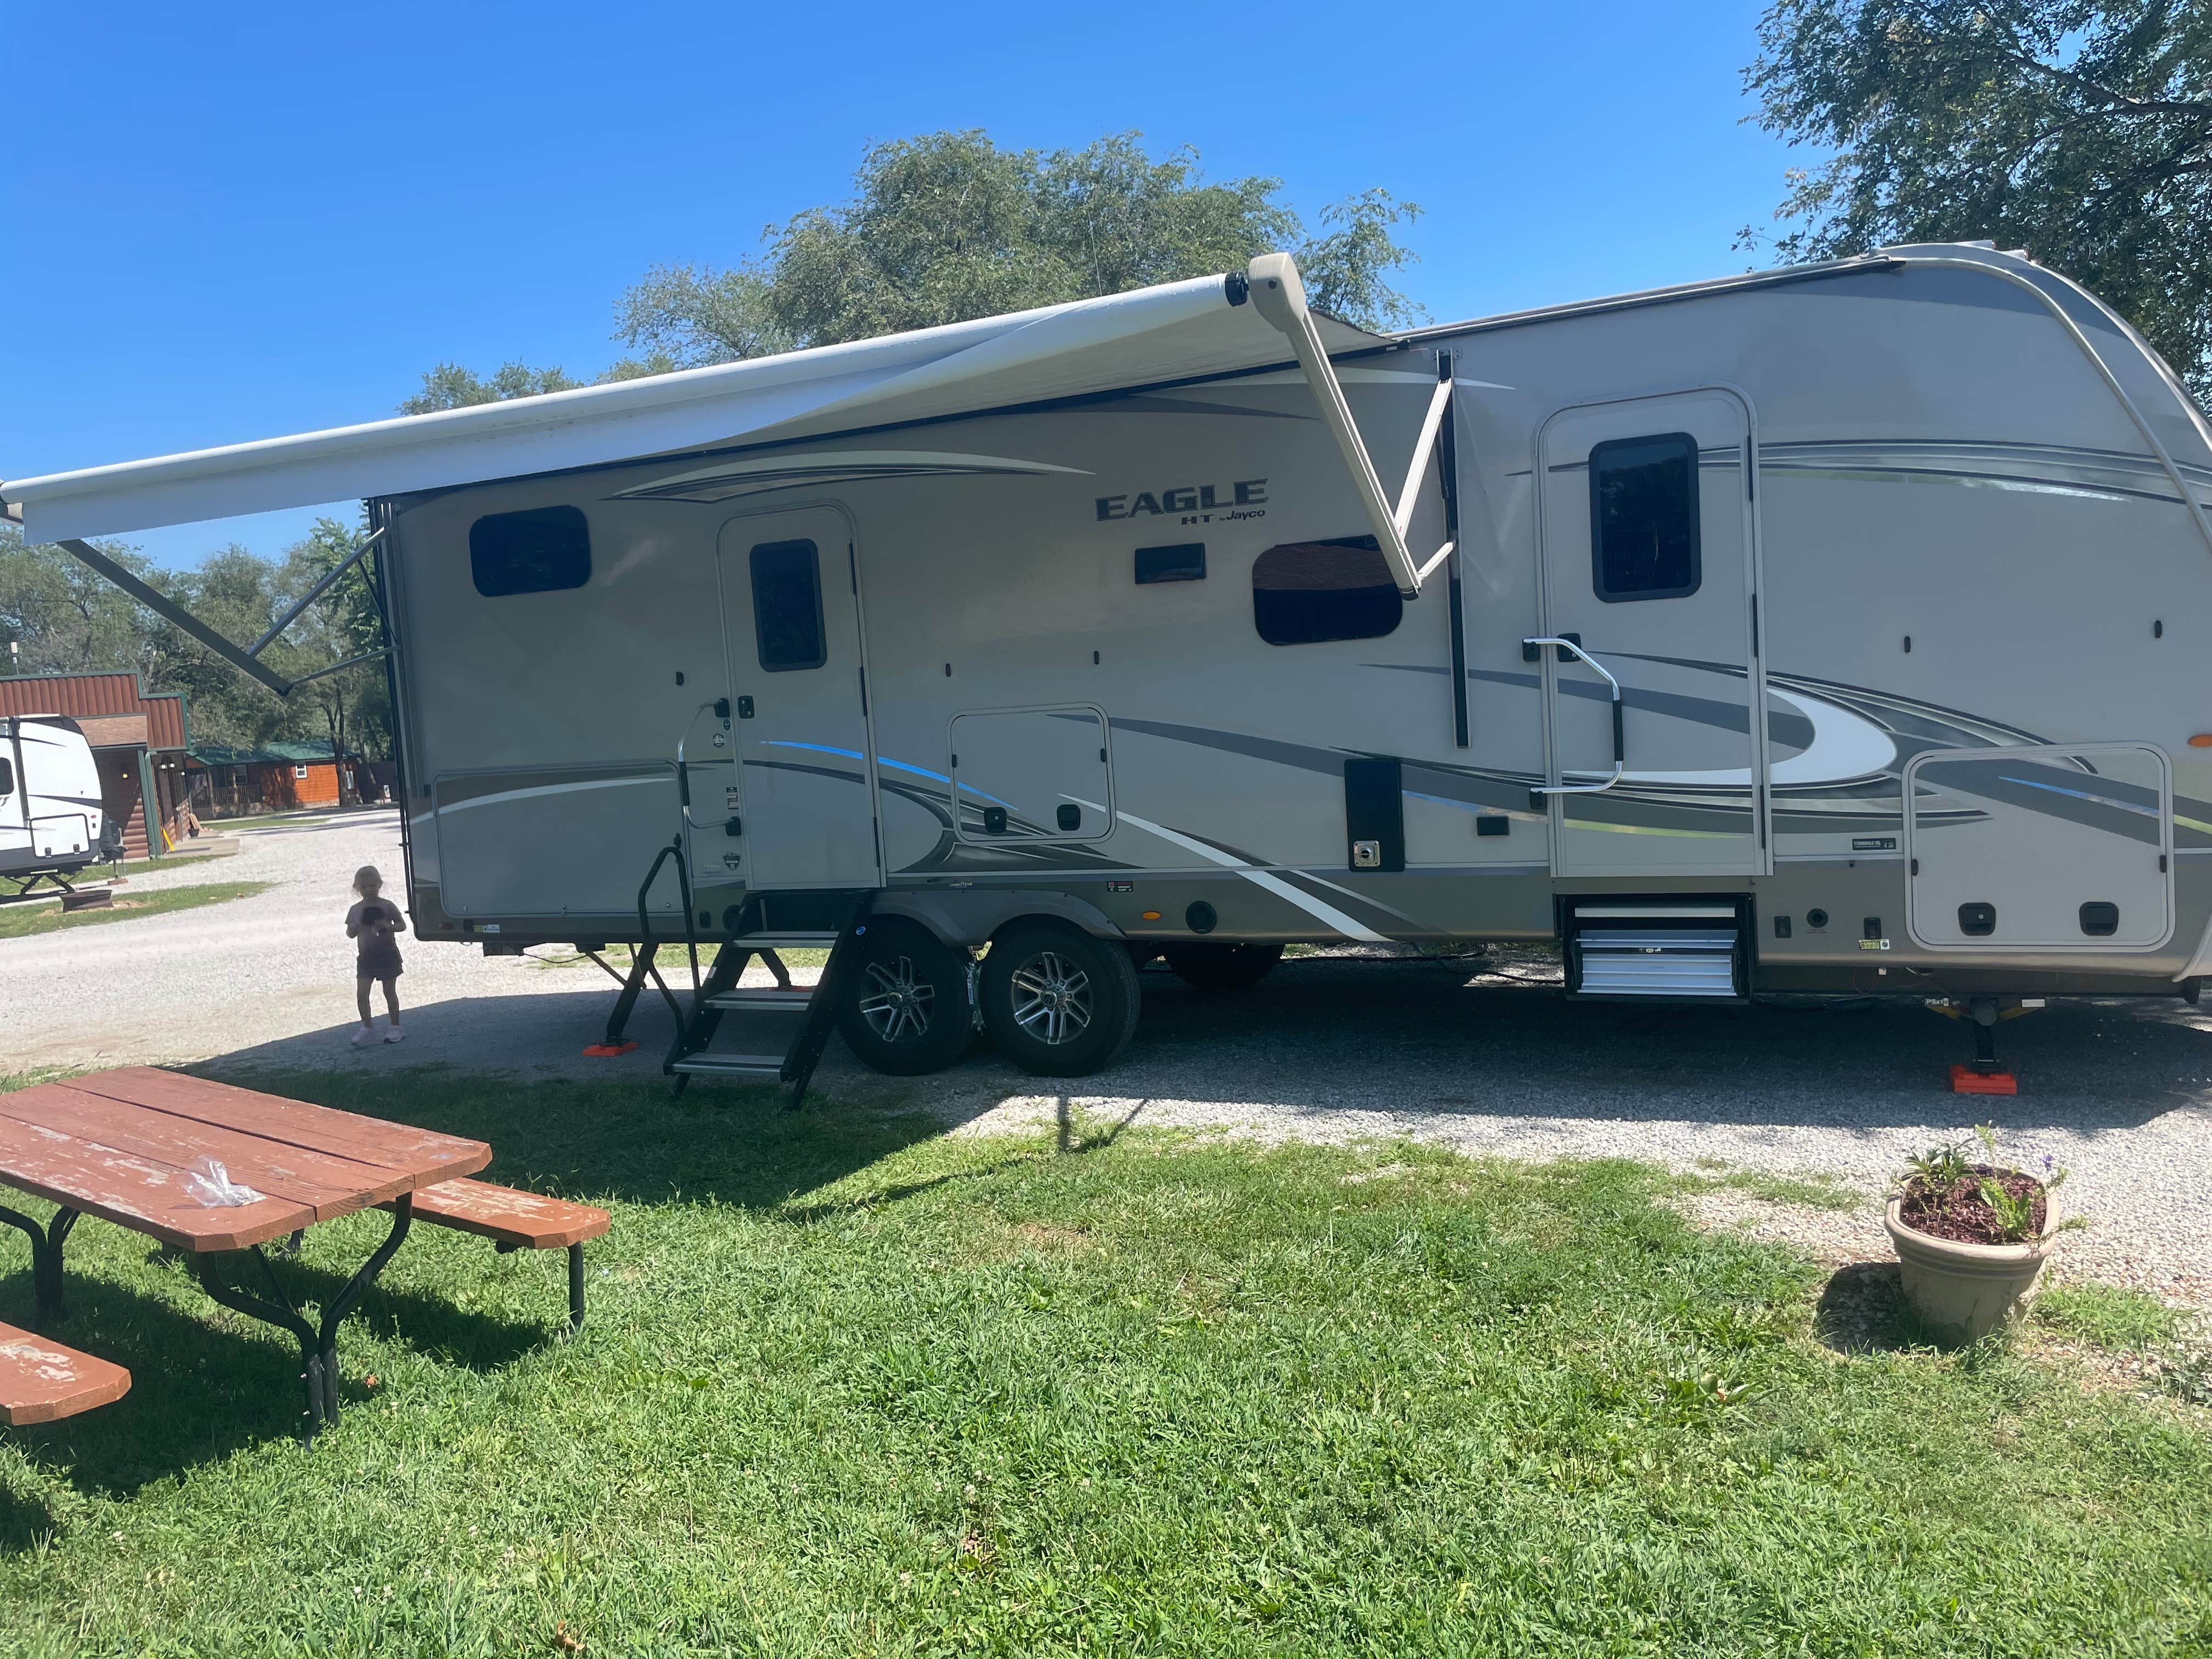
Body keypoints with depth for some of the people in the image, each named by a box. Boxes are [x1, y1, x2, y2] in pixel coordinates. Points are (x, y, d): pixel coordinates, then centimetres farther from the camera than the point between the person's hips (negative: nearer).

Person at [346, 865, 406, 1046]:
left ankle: (395, 1027, 16)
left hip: (387, 956, -3)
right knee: (361, 994, -4)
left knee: (390, 993, 5)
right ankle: (367, 1028, 8)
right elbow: (350, 934, 10)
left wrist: (387, 926, -20)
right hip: (366, 957, 3)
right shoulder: (355, 910, 4)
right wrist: (352, 930, -14)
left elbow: (403, 926, -2)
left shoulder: (387, 906, -5)